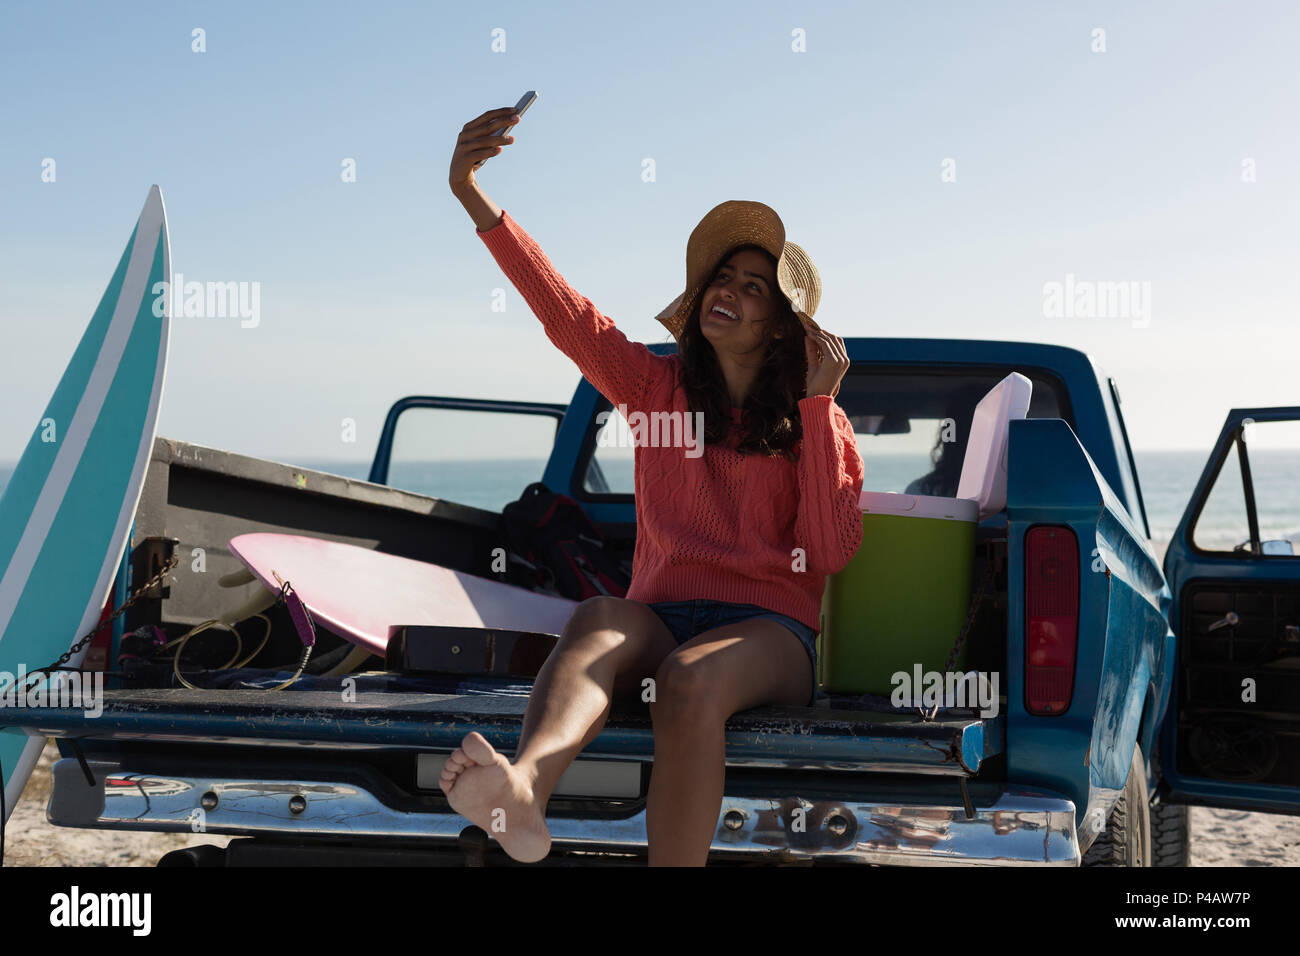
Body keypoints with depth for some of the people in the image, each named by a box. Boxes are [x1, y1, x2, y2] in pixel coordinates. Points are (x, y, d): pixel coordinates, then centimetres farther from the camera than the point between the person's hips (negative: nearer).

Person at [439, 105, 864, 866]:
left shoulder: (817, 423, 11)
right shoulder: (657, 387, 17)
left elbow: (831, 552, -4)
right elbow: (563, 310, 2)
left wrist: (818, 406, -4)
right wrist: (471, 194, -10)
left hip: (767, 630, -1)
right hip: (661, 616, 2)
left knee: (690, 683, -37)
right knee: (600, 618, -35)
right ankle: (521, 795, -63)